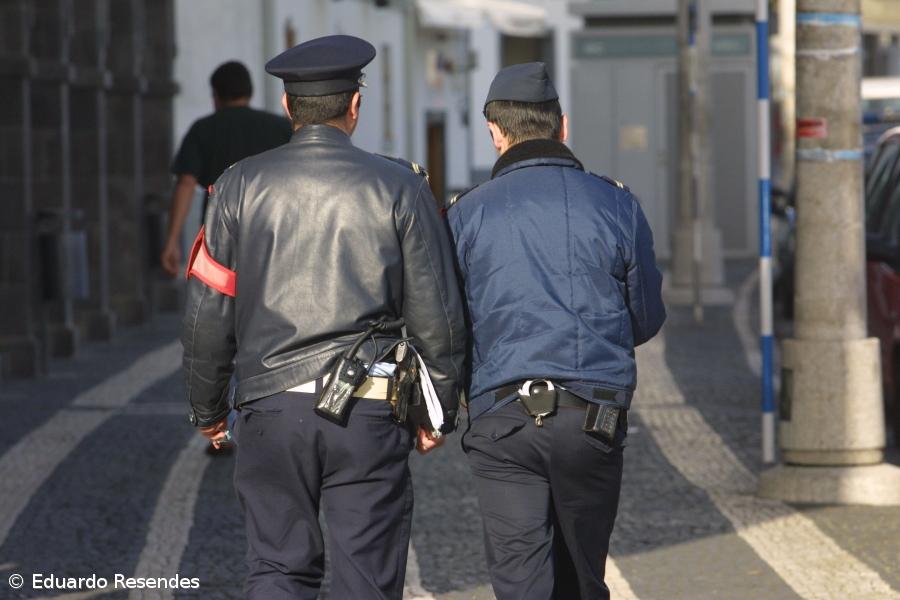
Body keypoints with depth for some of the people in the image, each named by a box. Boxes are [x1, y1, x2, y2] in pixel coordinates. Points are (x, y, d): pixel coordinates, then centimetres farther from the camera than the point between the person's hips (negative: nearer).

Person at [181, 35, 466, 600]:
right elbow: (437, 315, 1)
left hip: (270, 407, 1)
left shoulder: (241, 186, 2)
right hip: (368, 414, -1)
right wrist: (442, 410, 13)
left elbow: (208, 313, 4)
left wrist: (208, 408, 16)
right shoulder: (400, 188, -1)